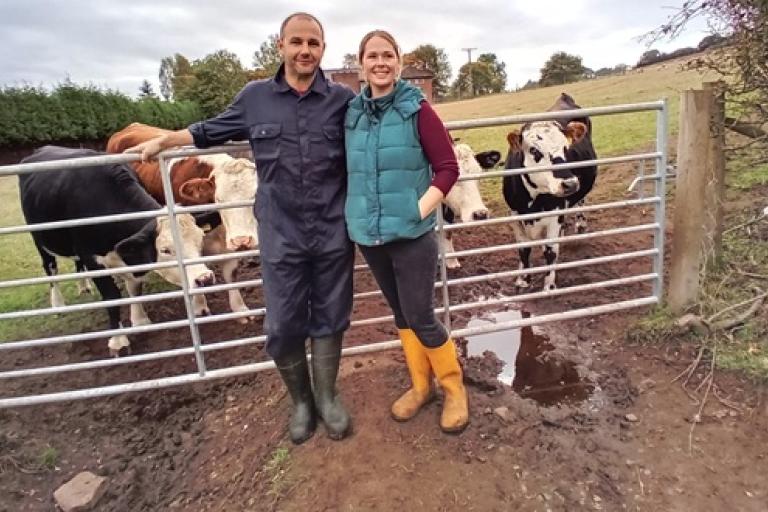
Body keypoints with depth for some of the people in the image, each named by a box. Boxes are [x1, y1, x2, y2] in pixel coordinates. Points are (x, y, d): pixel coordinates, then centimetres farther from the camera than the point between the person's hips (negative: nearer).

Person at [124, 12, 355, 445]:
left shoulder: (343, 100, 0)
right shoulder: (255, 98, 5)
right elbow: (211, 131, 21)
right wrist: (162, 141, 26)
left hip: (334, 234, 0)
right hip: (281, 237, 1)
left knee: (329, 319, 11)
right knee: (283, 327, 6)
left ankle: (327, 396, 34)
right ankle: (301, 401, 32)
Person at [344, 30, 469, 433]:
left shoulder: (417, 109, -5)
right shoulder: (351, 113, 7)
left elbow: (448, 167, -8)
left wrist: (420, 210, -16)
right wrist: (351, 212, 5)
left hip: (412, 234, -4)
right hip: (368, 235, 5)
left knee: (421, 318, 0)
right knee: (401, 314, 16)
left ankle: (454, 389, 24)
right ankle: (420, 386, 35)